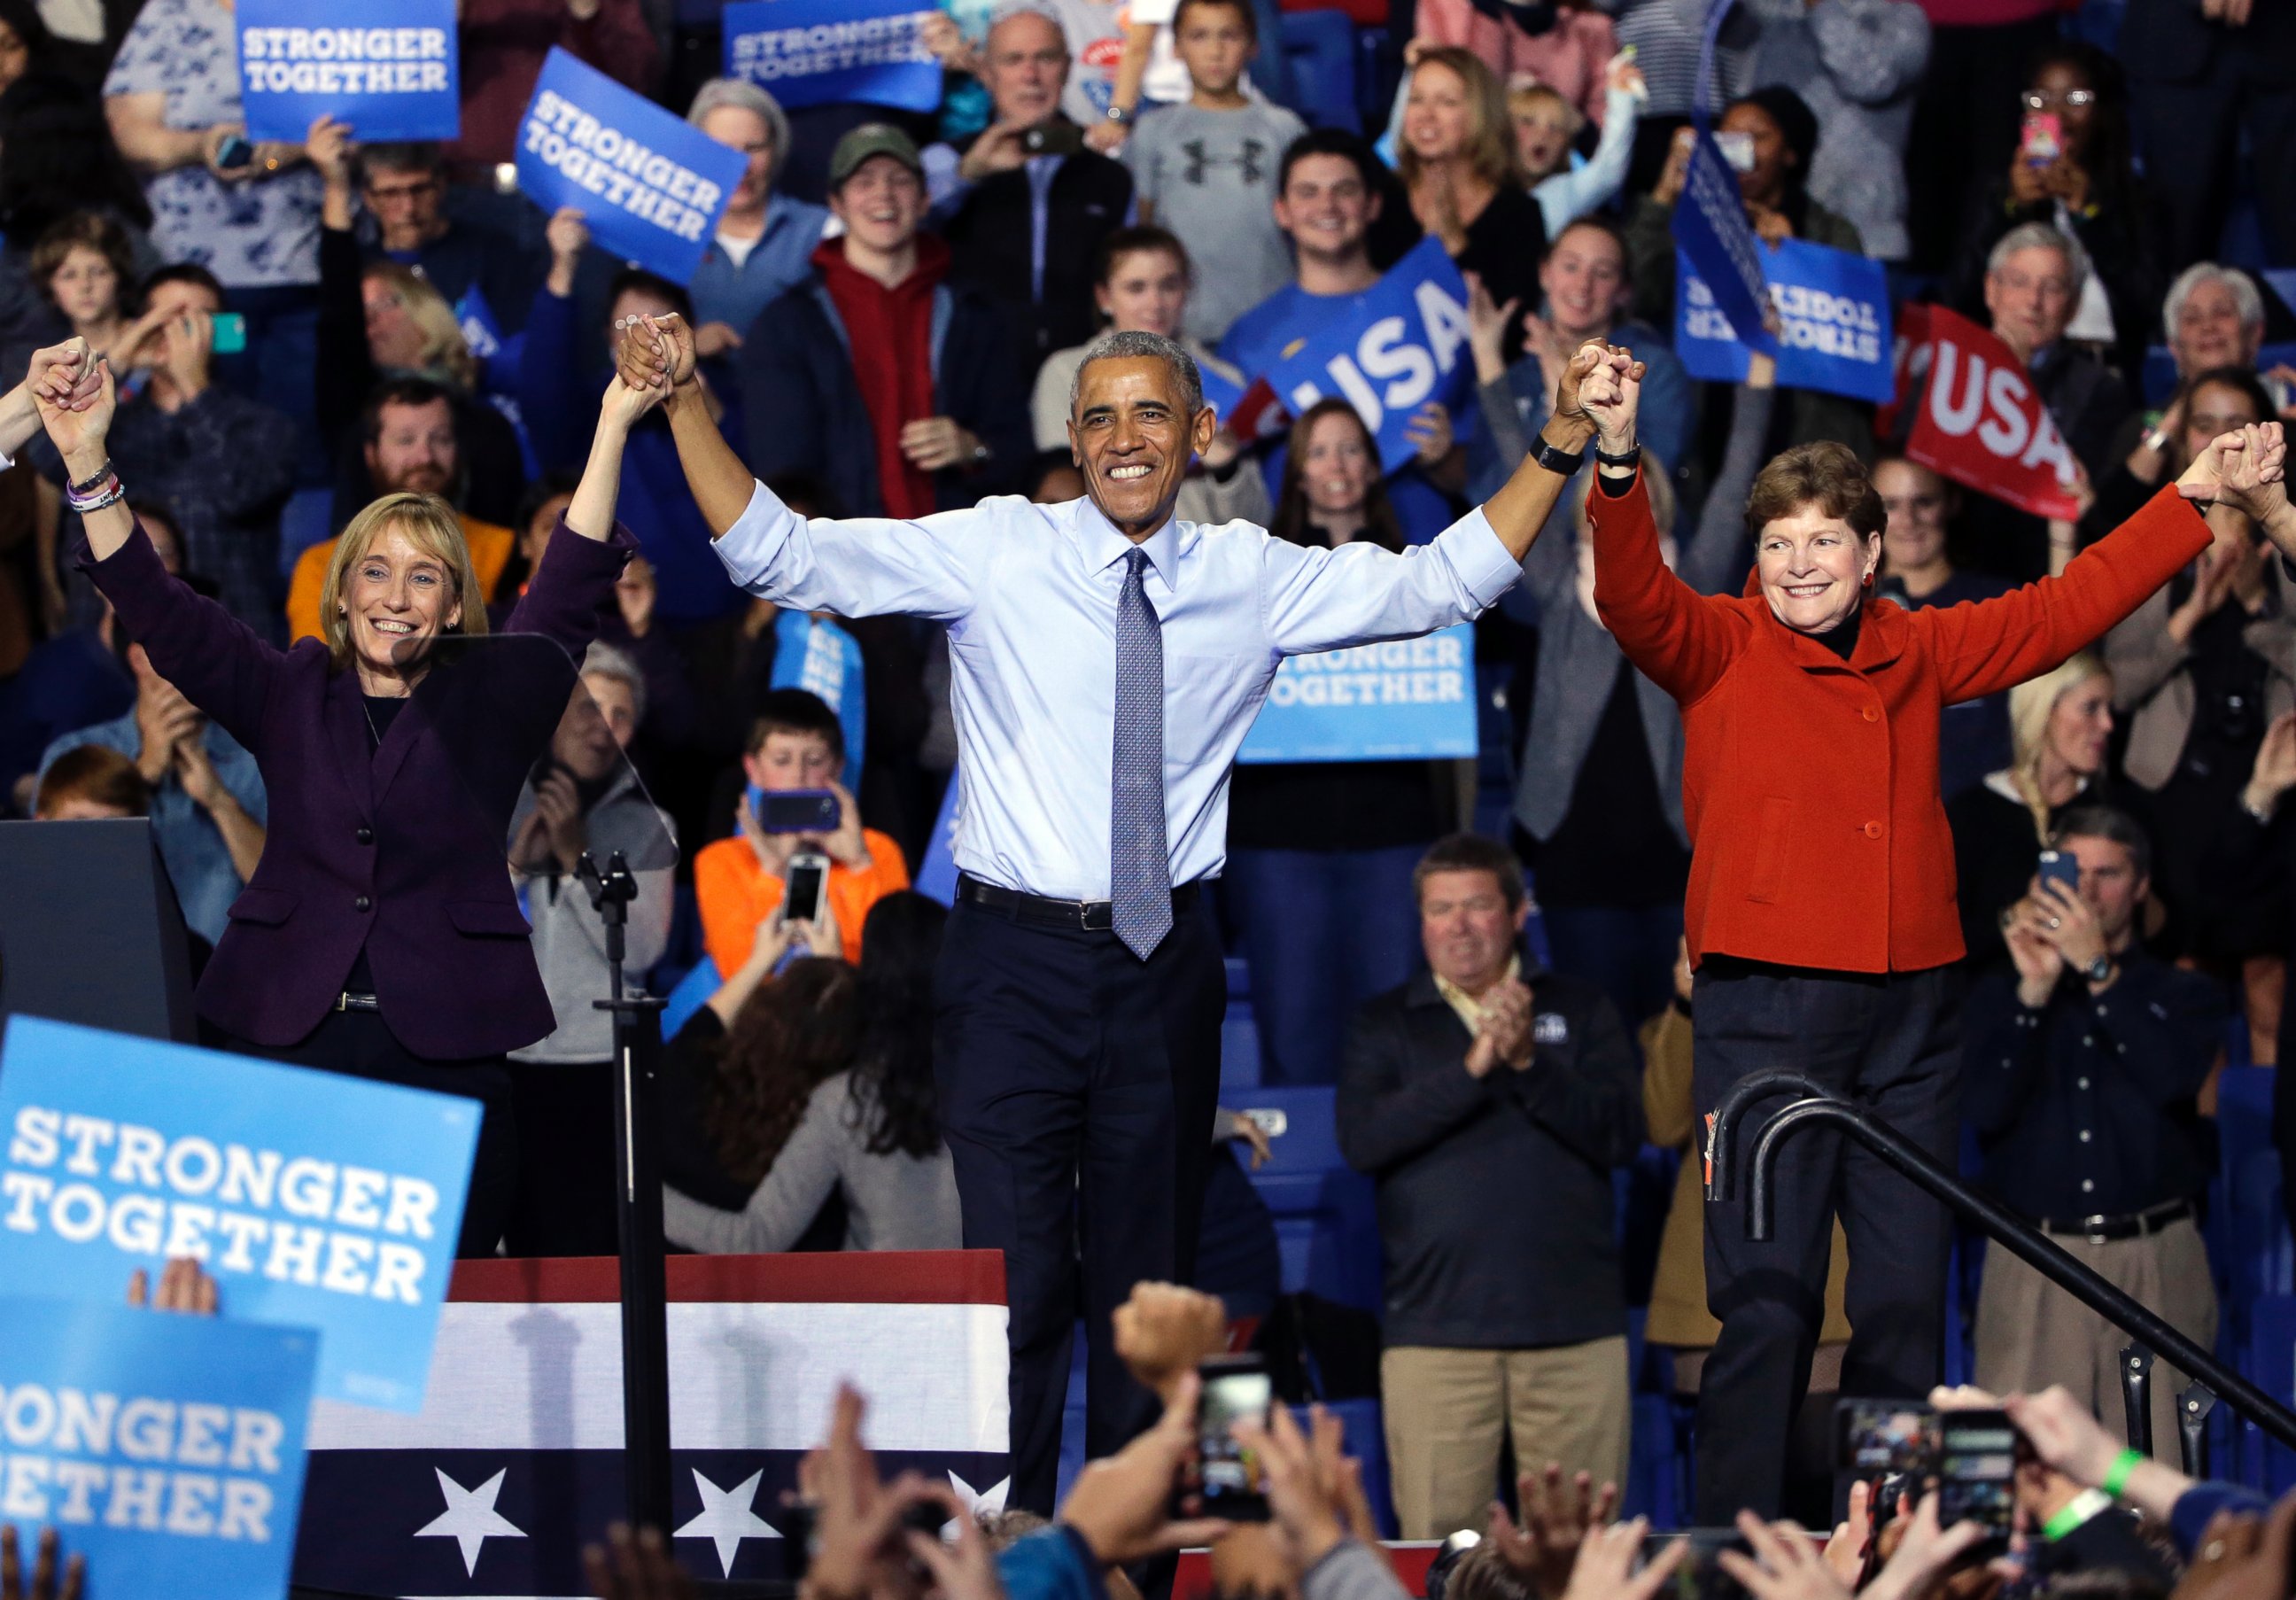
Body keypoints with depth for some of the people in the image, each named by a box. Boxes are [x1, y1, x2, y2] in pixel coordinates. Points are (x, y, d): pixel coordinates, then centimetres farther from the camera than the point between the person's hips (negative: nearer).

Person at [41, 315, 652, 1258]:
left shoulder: (488, 707, 8)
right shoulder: (289, 695, 12)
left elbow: (568, 594, -4)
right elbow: (162, 613, 5)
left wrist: (612, 430, -16)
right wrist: (87, 462, -8)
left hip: (446, 1052, -1)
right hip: (291, 1039, 1)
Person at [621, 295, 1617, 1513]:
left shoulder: (1256, 580, 6)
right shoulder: (996, 554, -2)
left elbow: (1445, 581, 13)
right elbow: (780, 555, -5)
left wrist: (1559, 444, 4)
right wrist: (684, 406, -17)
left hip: (1166, 965, 3)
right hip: (1018, 959, -3)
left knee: (1150, 1276, 11)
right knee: (1016, 1279, -8)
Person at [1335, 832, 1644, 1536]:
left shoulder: (1582, 1012, 12)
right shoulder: (1384, 1025, 13)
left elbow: (1623, 1134, 0)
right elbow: (1362, 1140, -4)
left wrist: (1529, 1060, -13)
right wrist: (1472, 1068, -13)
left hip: (1574, 1326, 0)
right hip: (1436, 1326, 0)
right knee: (1438, 1550, -6)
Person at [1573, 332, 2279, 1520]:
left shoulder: (1919, 653, 13)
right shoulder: (1719, 650, 1)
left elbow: (2064, 610, 21)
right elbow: (1633, 596, -17)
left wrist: (2192, 500, 20)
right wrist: (1619, 458, -34)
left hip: (1907, 1011, 5)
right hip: (1766, 1008, -5)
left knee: (1908, 1289, 8)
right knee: (1766, 1292, -9)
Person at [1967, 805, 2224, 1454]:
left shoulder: (2183, 995, 13)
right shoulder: (2001, 995, 14)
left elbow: (2174, 1077, -9)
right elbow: (1988, 1109, -2)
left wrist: (2099, 971, -10)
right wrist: (2034, 988, -7)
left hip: (2157, 1261, 0)